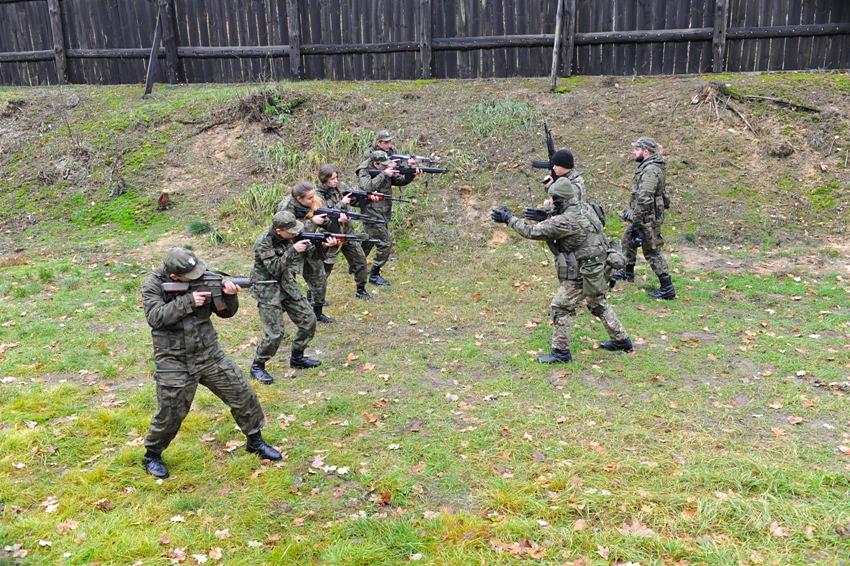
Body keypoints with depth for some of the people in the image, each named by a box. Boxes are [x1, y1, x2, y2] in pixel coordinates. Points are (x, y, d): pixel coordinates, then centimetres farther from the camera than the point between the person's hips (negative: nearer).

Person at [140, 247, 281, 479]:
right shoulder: (152, 285, -9)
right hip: (174, 363, -3)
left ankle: (255, 441, 24)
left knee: (242, 395, 4)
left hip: (210, 355, 4)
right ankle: (152, 455, 30)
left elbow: (226, 312, 2)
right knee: (169, 415, 4)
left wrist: (229, 295, -19)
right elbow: (155, 317, -23)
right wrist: (188, 301, -26)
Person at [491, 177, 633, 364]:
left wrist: (509, 219, -15)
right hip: (597, 269, 9)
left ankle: (561, 352, 8)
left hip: (580, 274, -9)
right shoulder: (586, 208, 3)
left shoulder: (567, 220, -24)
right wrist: (545, 216, 5)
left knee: (560, 308, 1)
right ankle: (621, 341, 37)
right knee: (599, 305, 25)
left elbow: (534, 231, -21)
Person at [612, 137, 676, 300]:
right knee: (628, 239, 26)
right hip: (645, 216, 11)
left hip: (648, 219, -11)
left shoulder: (650, 171, -24)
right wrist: (630, 211, 24)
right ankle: (628, 272, 43)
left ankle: (667, 289, 0)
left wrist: (637, 222, -26)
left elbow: (644, 199, -29)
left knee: (652, 252, -5)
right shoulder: (649, 166, 10)